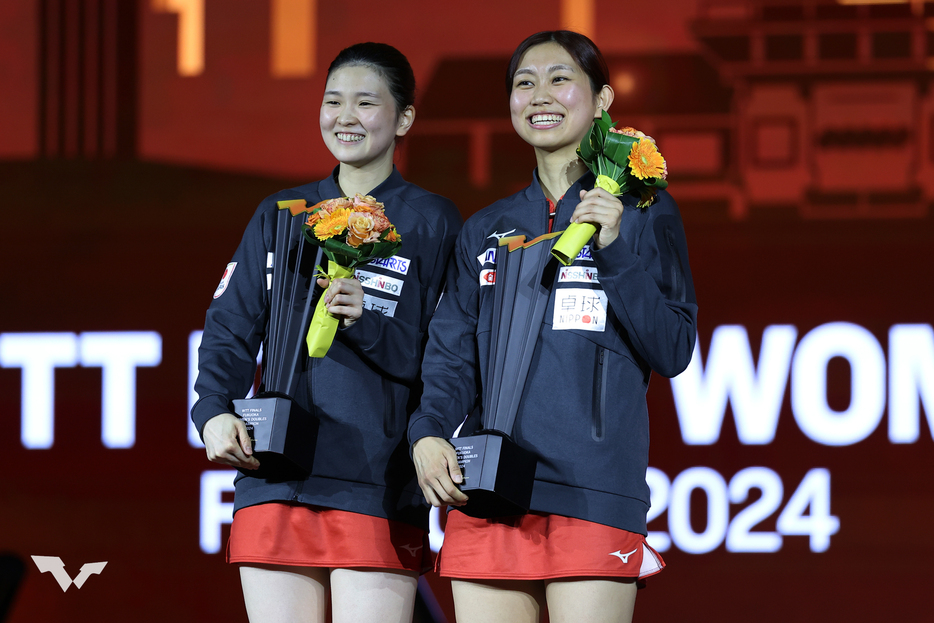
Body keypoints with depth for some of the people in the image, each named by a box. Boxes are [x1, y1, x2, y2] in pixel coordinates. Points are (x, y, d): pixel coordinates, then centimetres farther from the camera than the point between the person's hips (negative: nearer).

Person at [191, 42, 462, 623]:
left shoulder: (431, 222, 5)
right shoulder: (280, 215, 17)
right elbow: (231, 328, 13)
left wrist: (369, 322, -14)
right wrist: (214, 411, -6)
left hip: (378, 489, -3)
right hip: (273, 482, 3)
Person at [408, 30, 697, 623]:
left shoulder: (642, 213, 7)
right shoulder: (485, 230, 18)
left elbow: (673, 351, 0)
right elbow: (451, 353, 12)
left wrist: (614, 253, -11)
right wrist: (428, 434, -7)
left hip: (594, 491, -4)